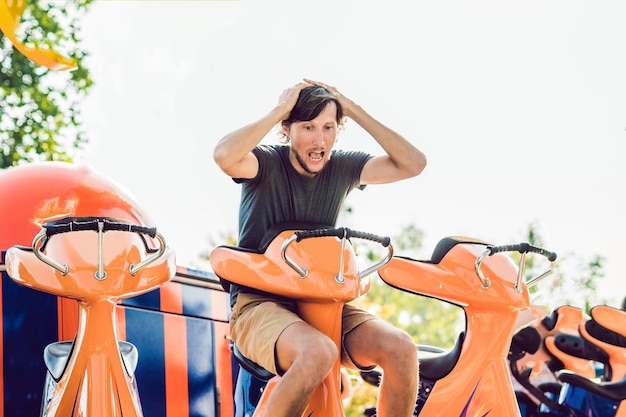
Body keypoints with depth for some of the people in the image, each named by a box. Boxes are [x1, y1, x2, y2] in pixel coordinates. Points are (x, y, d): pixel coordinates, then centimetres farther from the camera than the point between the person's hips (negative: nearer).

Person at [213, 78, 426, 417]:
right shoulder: (267, 163, -7)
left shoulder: (342, 168, 6)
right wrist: (279, 110, -19)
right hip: (259, 303, -5)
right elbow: (224, 155, -30)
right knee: (319, 352, -37)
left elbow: (413, 164, -4)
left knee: (401, 348, -20)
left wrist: (353, 110, -6)